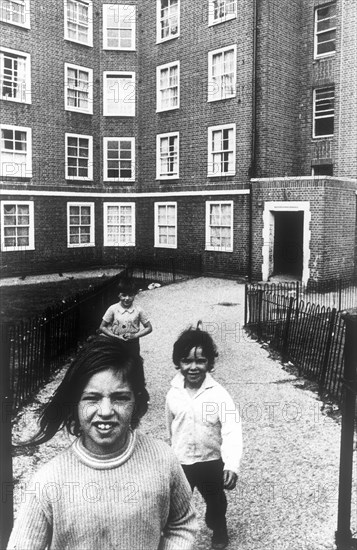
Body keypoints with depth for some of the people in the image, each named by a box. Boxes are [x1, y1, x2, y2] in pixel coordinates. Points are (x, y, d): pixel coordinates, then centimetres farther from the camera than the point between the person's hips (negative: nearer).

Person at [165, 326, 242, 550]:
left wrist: (232, 465, -46)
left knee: (215, 501, 24)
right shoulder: (173, 393, -11)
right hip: (178, 461, 2)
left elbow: (232, 431, -32)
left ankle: (219, 530, 54)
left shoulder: (219, 395, -23)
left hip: (211, 461, -1)